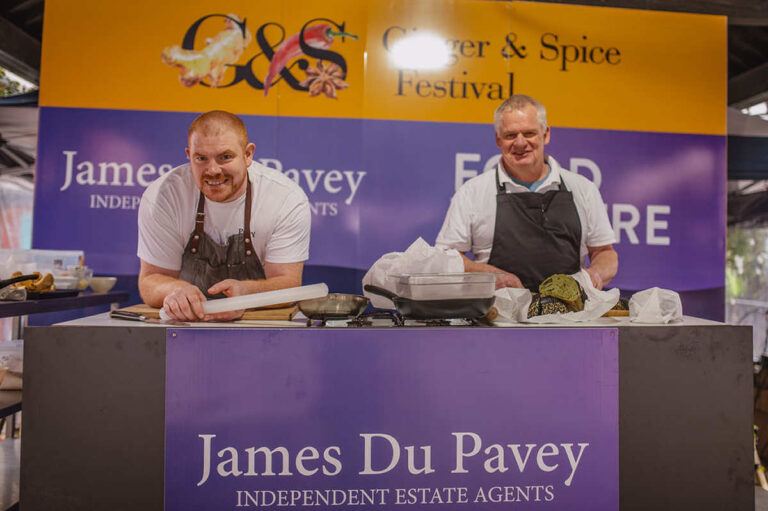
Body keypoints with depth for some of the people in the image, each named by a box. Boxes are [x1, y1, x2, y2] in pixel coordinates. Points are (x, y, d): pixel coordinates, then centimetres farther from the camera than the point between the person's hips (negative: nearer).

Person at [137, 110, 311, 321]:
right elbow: (150, 280, -6)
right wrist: (174, 289, -30)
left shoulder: (289, 199, -14)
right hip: (186, 322, 2)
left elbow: (288, 284, -15)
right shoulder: (160, 196, -10)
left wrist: (245, 291, -36)